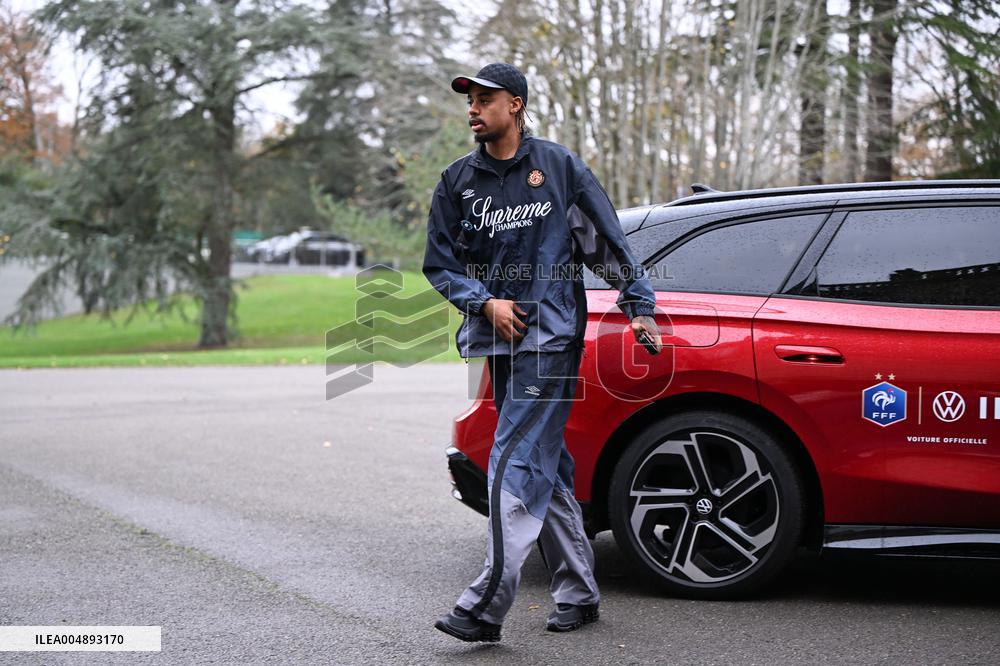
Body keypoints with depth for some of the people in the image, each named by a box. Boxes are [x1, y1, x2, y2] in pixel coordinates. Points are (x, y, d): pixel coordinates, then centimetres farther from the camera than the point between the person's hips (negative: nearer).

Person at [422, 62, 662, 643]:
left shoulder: (560, 166, 2)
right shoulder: (458, 181, 11)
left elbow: (609, 242, 6)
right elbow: (440, 264, 11)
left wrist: (639, 306, 5)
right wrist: (486, 302, -4)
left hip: (552, 336, -5)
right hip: (501, 339, 5)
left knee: (517, 461, -14)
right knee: (547, 468, 11)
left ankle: (489, 602, -17)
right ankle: (578, 592, 20)